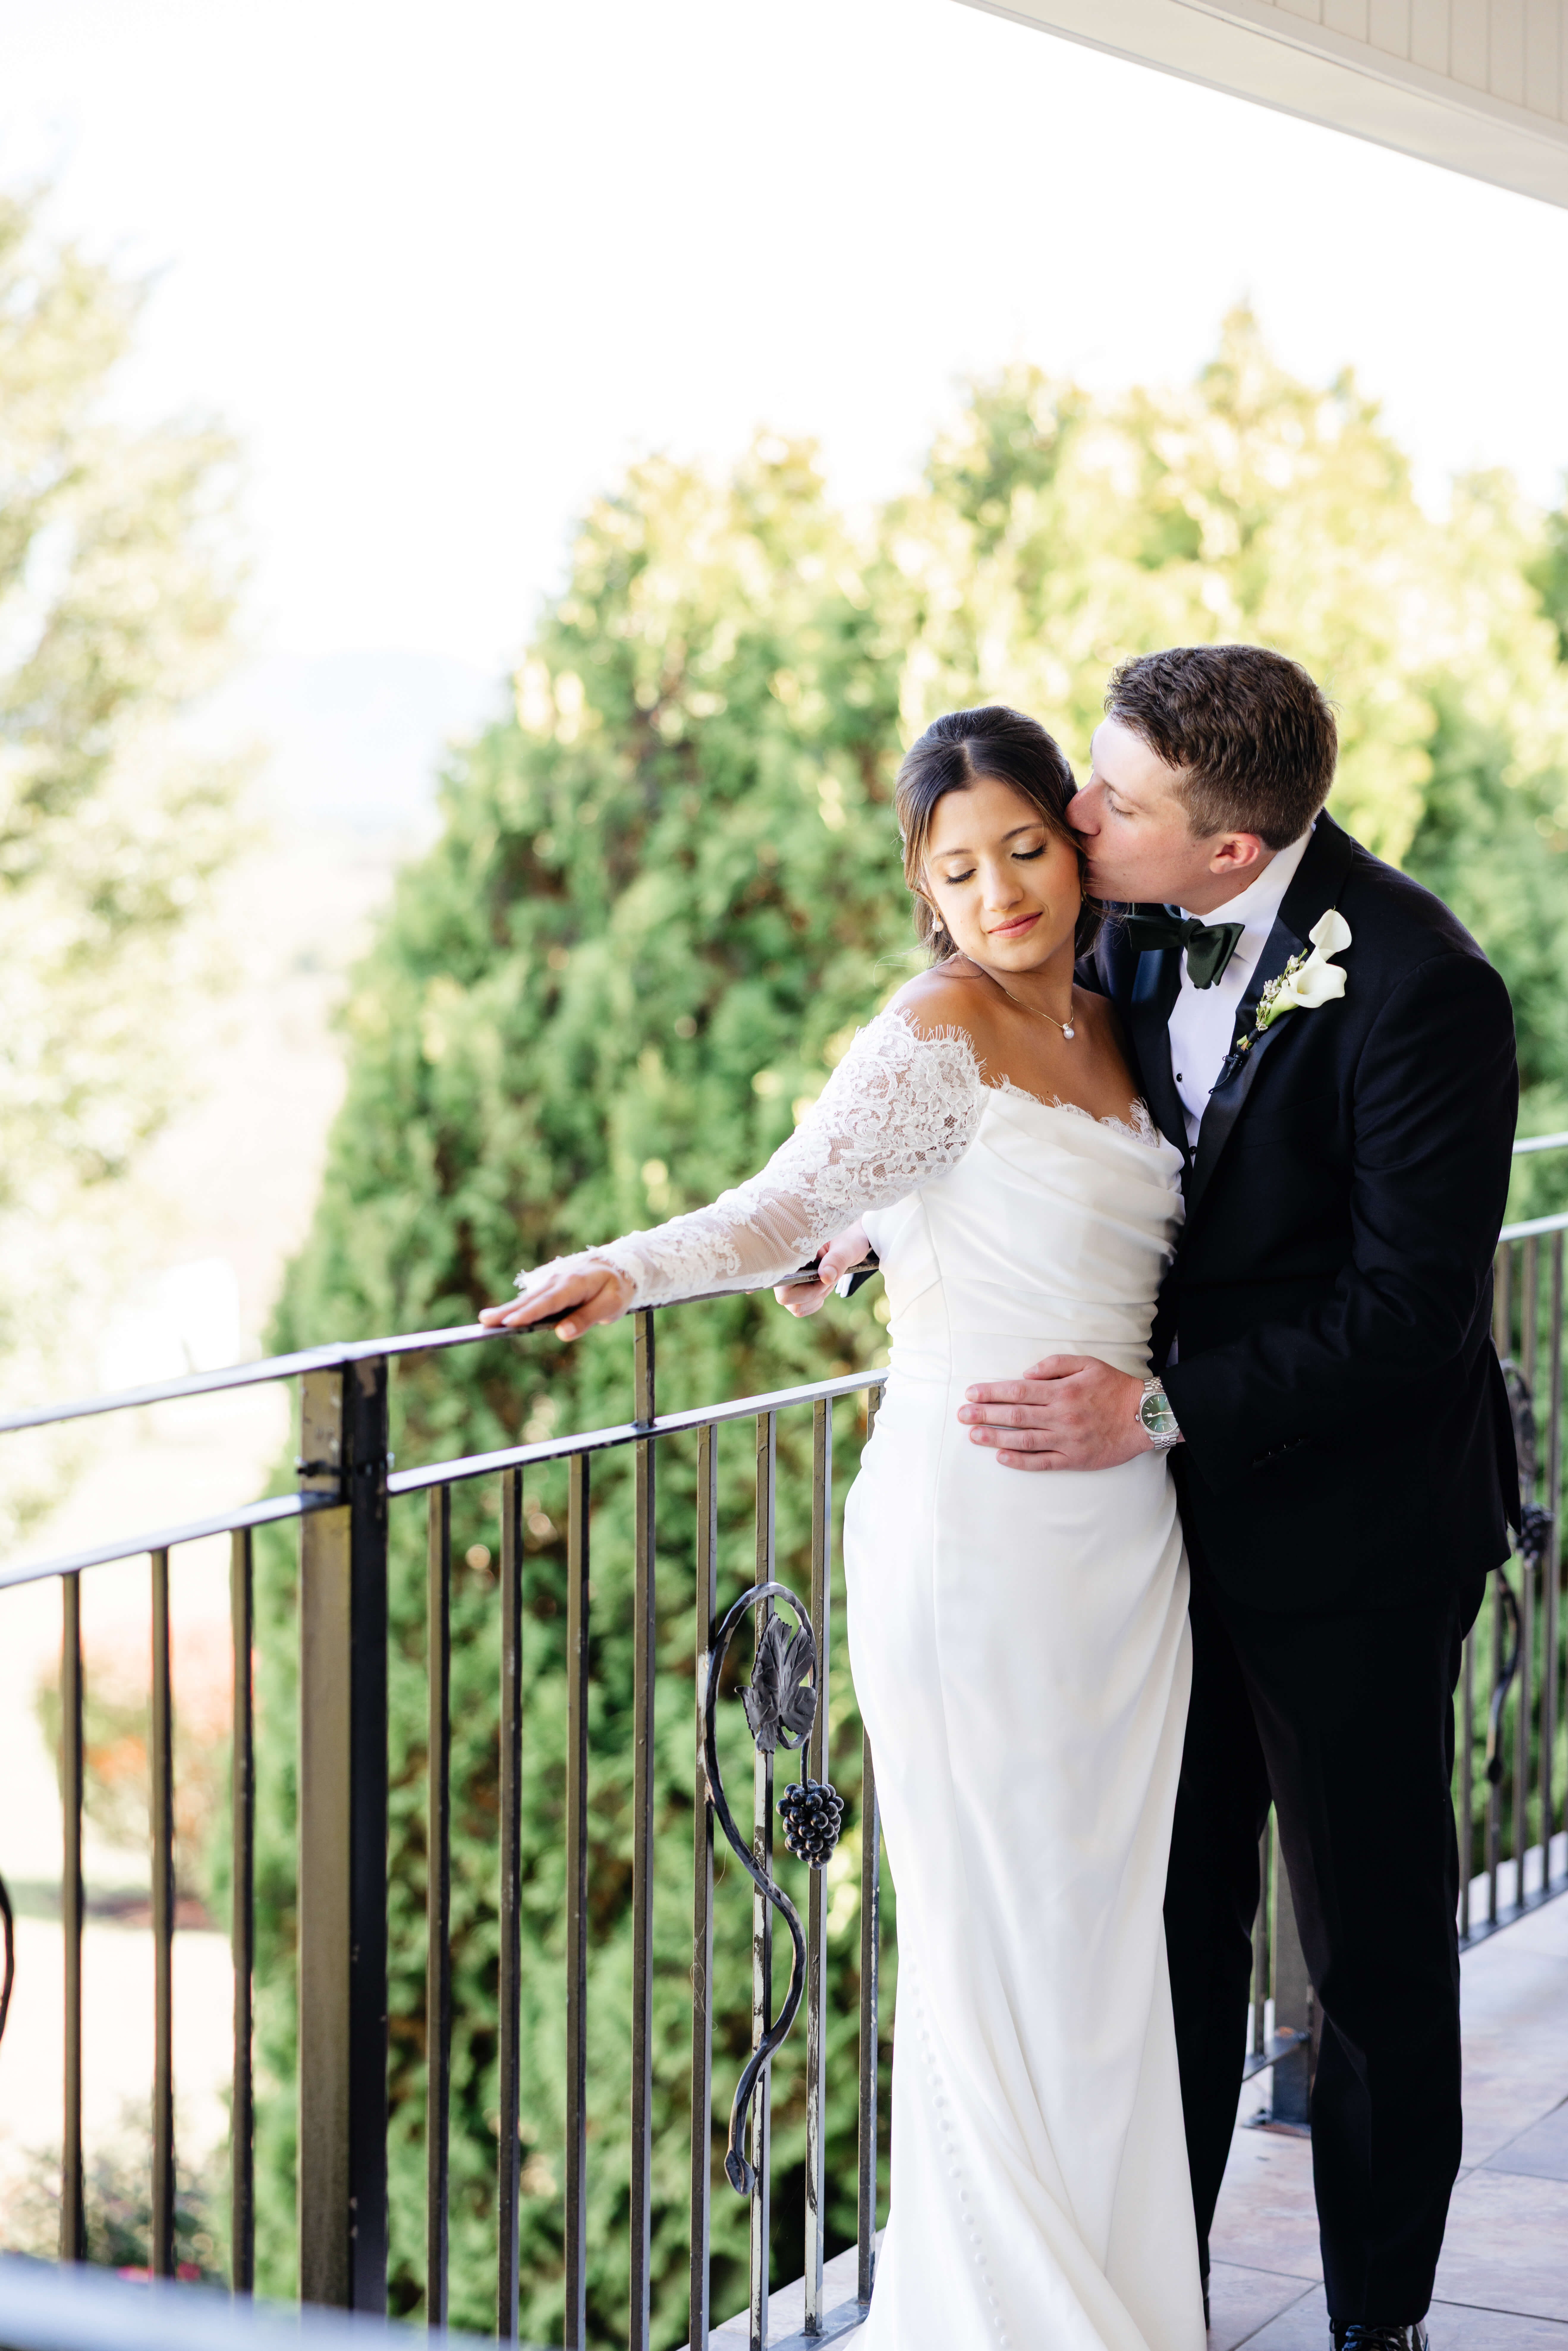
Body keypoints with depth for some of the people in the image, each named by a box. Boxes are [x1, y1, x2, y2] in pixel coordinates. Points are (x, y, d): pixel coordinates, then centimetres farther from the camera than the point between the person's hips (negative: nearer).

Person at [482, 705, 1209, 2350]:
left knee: (1109, 1927, 13)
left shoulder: (1103, 1031, 12)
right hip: (976, 1537, -7)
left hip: (1123, 1536, 7)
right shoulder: (940, 1032, -10)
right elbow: (789, 1211, -19)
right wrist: (628, 1271, -30)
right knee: (993, 1942, 1)